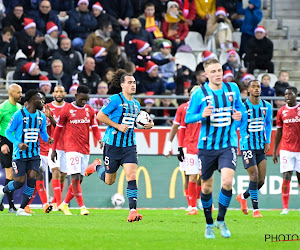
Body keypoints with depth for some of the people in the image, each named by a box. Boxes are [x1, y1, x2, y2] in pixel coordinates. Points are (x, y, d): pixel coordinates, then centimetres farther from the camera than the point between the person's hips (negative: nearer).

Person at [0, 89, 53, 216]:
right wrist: (18, 143, -21)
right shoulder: (19, 115, -12)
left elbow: (43, 132, 16)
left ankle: (21, 209, 1)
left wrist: (48, 139, -7)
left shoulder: (41, 116, 5)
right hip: (19, 154, -5)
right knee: (20, 182, -6)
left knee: (32, 180, -8)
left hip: (34, 154, 5)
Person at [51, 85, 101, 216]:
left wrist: (99, 139, -7)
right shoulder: (67, 110, -2)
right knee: (75, 178, -14)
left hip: (85, 150, 5)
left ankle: (64, 204, 21)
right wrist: (54, 149, 7)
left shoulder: (90, 110, 10)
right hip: (72, 149, -5)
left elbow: (95, 127, 15)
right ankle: (82, 207, -13)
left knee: (79, 179, 6)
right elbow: (58, 129, 5)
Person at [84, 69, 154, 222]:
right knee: (109, 181, 10)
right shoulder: (115, 100, -10)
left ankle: (132, 211, -14)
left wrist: (147, 125, 7)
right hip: (113, 144, -4)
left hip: (129, 146, 4)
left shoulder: (136, 104, 11)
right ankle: (97, 166, 43)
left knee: (132, 177, -13)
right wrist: (118, 126, -16)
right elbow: (100, 116, -9)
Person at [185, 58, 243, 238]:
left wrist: (239, 115, -5)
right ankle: (209, 224, 28)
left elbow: (239, 108, 19)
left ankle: (221, 220, 2)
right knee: (207, 187, 7)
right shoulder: (199, 93, -5)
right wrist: (202, 115, -21)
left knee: (227, 181, -19)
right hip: (207, 146, -1)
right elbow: (188, 118, -1)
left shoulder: (233, 89, 3)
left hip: (228, 144, 1)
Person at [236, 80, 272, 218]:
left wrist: (267, 142, 9)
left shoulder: (267, 106, 6)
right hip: (247, 146, -5)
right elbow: (240, 126, -1)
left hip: (261, 147, 5)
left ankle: (243, 197, 28)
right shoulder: (243, 107, -8)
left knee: (261, 181, 2)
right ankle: (255, 209, -7)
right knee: (254, 176, -14)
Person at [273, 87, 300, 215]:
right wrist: (274, 151, 12)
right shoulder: (282, 111, 7)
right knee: (286, 177, -7)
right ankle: (285, 207, -6)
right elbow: (279, 132, 13)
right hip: (286, 149, 1)